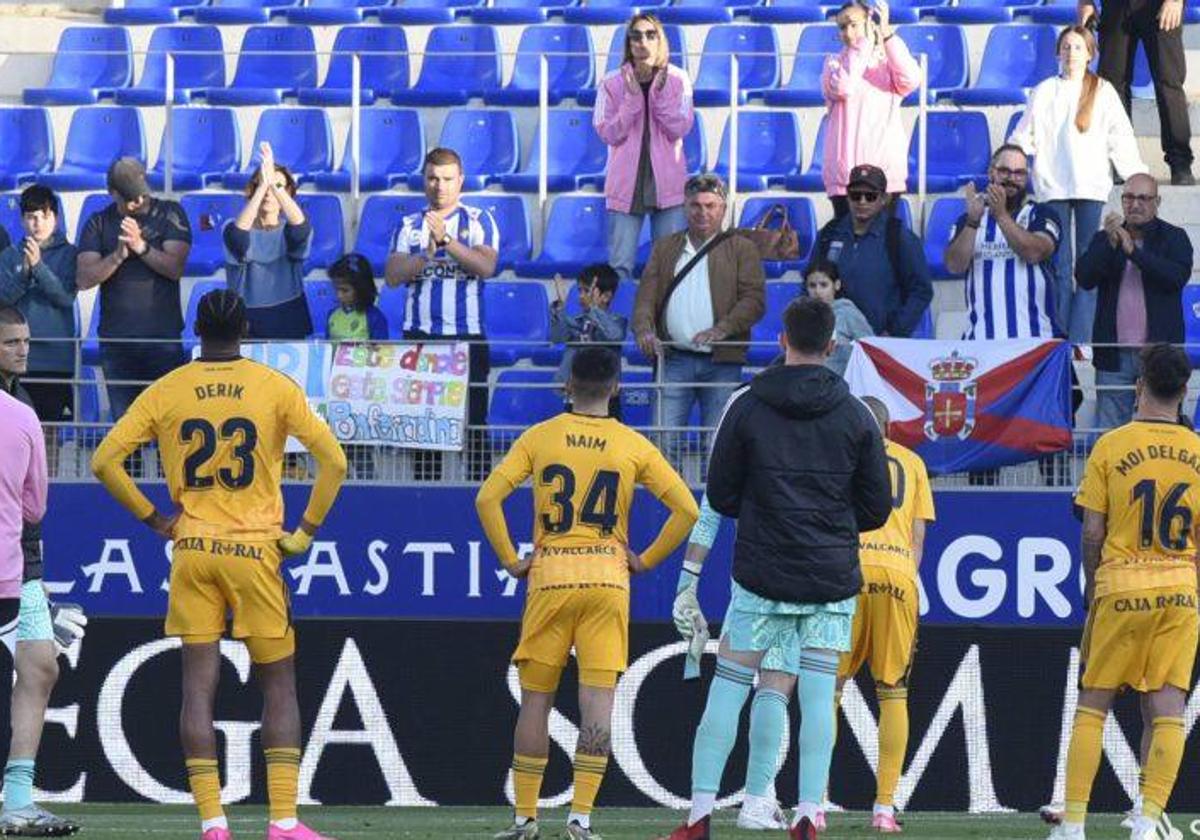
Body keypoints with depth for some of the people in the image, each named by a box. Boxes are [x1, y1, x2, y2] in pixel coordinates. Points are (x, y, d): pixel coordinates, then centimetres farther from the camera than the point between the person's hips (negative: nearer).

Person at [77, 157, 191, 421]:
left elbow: (175, 268, -6)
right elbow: (84, 278, -2)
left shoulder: (169, 214, 5)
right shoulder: (99, 224, 8)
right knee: (123, 421, 1)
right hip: (116, 338, 2)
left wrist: (141, 247, -20)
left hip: (163, 337, -2)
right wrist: (118, 255, -18)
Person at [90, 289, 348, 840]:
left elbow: (105, 460, 1)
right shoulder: (275, 388, -1)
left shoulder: (165, 392, 3)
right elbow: (333, 460, -6)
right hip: (255, 548, -1)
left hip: (191, 548, 1)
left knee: (198, 686, 1)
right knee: (278, 686, 5)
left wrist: (153, 519, 9)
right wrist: (306, 531, 2)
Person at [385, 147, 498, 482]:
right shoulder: (410, 225, 13)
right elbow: (393, 275, 1)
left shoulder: (478, 221, 7)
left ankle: (479, 482, -5)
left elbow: (486, 266, -10)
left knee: (473, 420, -5)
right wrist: (427, 253, -13)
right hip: (419, 334, 2)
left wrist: (446, 240, -18)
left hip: (467, 335, -2)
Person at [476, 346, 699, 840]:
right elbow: (686, 509, 0)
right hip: (608, 576, 0)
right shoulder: (633, 446, 3)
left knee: (535, 700, 8)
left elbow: (488, 498, -5)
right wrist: (646, 560, 8)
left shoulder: (540, 438, 2)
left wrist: (509, 560, 4)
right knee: (597, 701, -1)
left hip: (549, 577, 0)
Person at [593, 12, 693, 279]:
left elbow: (680, 129, -5)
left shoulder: (677, 80, 1)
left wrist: (659, 93, -16)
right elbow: (609, 134, -5)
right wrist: (632, 97, -15)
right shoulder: (612, 83, 0)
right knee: (620, 266, -4)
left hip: (667, 184, 0)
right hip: (625, 184, 0)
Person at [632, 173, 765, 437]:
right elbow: (646, 295, 9)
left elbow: (754, 300, -1)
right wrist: (644, 329, -12)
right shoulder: (665, 248, 18)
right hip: (674, 359, 2)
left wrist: (722, 330, -17)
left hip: (721, 361, -2)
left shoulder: (741, 249, 9)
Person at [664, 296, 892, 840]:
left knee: (728, 687, 6)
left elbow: (720, 496, 1)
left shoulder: (746, 406, -2)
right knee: (818, 693, 2)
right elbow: (877, 508, 5)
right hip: (833, 578, 1)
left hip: (762, 574, -1)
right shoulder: (855, 414, 2)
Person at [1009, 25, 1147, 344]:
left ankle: (1080, 339, -7)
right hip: (1054, 186, 0)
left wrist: (1136, 175, -4)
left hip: (1091, 186, 0)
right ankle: (1060, 336, 1)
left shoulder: (1103, 92, 8)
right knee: (1059, 264, -1)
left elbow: (1121, 139, 5)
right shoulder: (1044, 92, 9)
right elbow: (1024, 138, 10)